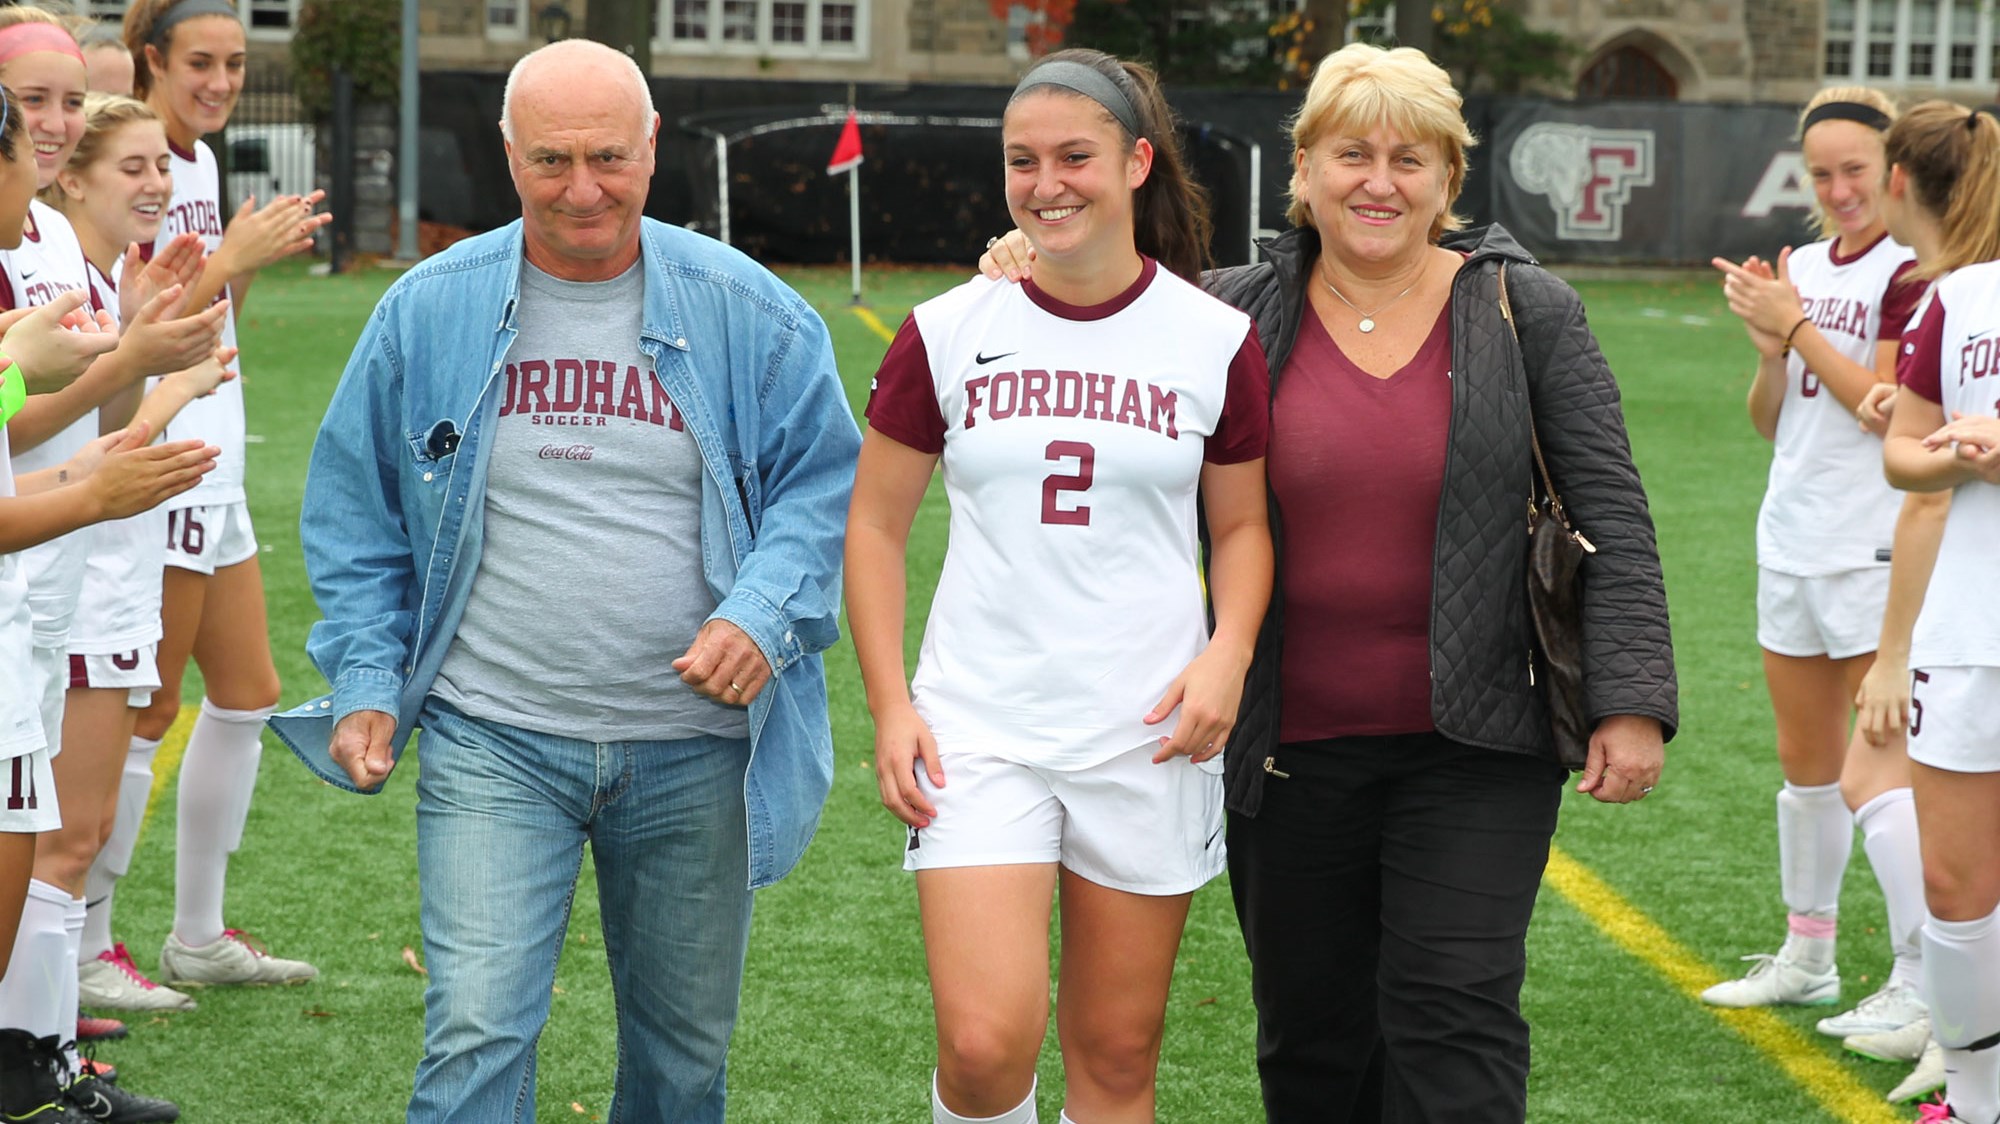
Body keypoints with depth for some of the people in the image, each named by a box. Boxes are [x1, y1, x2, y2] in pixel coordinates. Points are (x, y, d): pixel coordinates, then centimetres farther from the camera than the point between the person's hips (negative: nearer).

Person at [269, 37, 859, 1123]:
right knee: (476, 1034, -13)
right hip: (491, 739, -1)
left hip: (692, 745, 1)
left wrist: (762, 616, -15)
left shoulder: (750, 313, -1)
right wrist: (365, 686, 0)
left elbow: (824, 486, 3)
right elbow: (355, 512, 9)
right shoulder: (427, 311, 0)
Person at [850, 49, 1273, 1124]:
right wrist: (889, 705, -2)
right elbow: (875, 524, 8)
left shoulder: (1216, 340, 1)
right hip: (979, 730, -1)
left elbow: (1242, 524, 12)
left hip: (1147, 739, 1)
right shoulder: (947, 333, 0)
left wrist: (1228, 653, -7)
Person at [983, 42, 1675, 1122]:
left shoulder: (1525, 312, -1)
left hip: (1473, 748, -2)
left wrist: (1631, 702, -8)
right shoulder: (1235, 313, 2)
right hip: (1291, 748, 3)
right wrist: (1040, 277, -5)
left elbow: (1612, 517, -1)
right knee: (1311, 1034, 11)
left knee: (1452, 1015, -10)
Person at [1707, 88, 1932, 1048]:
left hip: (1877, 552, -7)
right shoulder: (1799, 267, 11)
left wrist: (1797, 327, -16)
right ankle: (1807, 956, 27)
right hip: (1794, 539, 8)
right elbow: (1769, 422, 12)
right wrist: (1769, 348, -6)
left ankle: (1924, 986, -5)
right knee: (1806, 762, 15)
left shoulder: (1911, 271, -11)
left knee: (1875, 769, -10)